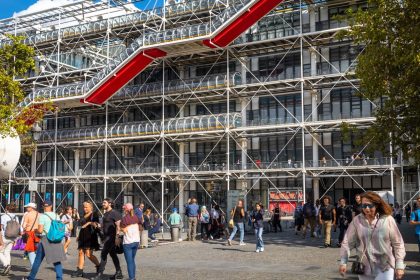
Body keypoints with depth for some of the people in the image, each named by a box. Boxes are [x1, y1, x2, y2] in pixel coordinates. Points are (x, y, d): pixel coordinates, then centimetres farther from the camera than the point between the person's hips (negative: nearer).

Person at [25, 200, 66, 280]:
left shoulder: (43, 216, -8)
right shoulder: (57, 216, 8)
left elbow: (40, 230, -13)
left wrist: (35, 230, 7)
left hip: (45, 240, -4)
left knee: (38, 261, 10)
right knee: (57, 261, 6)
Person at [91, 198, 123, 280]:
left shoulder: (114, 213, -12)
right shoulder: (105, 213, 16)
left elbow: (118, 225, -19)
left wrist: (117, 237, -24)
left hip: (111, 237, -9)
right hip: (107, 237, 9)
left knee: (103, 254, -8)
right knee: (113, 254, 11)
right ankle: (119, 273, 17)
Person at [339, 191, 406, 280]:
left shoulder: (387, 220, -8)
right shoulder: (357, 220, -4)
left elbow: (398, 244, -2)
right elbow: (347, 242, -1)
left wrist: (399, 265, -3)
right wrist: (343, 262, -6)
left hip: (385, 268, -2)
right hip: (364, 268, 2)